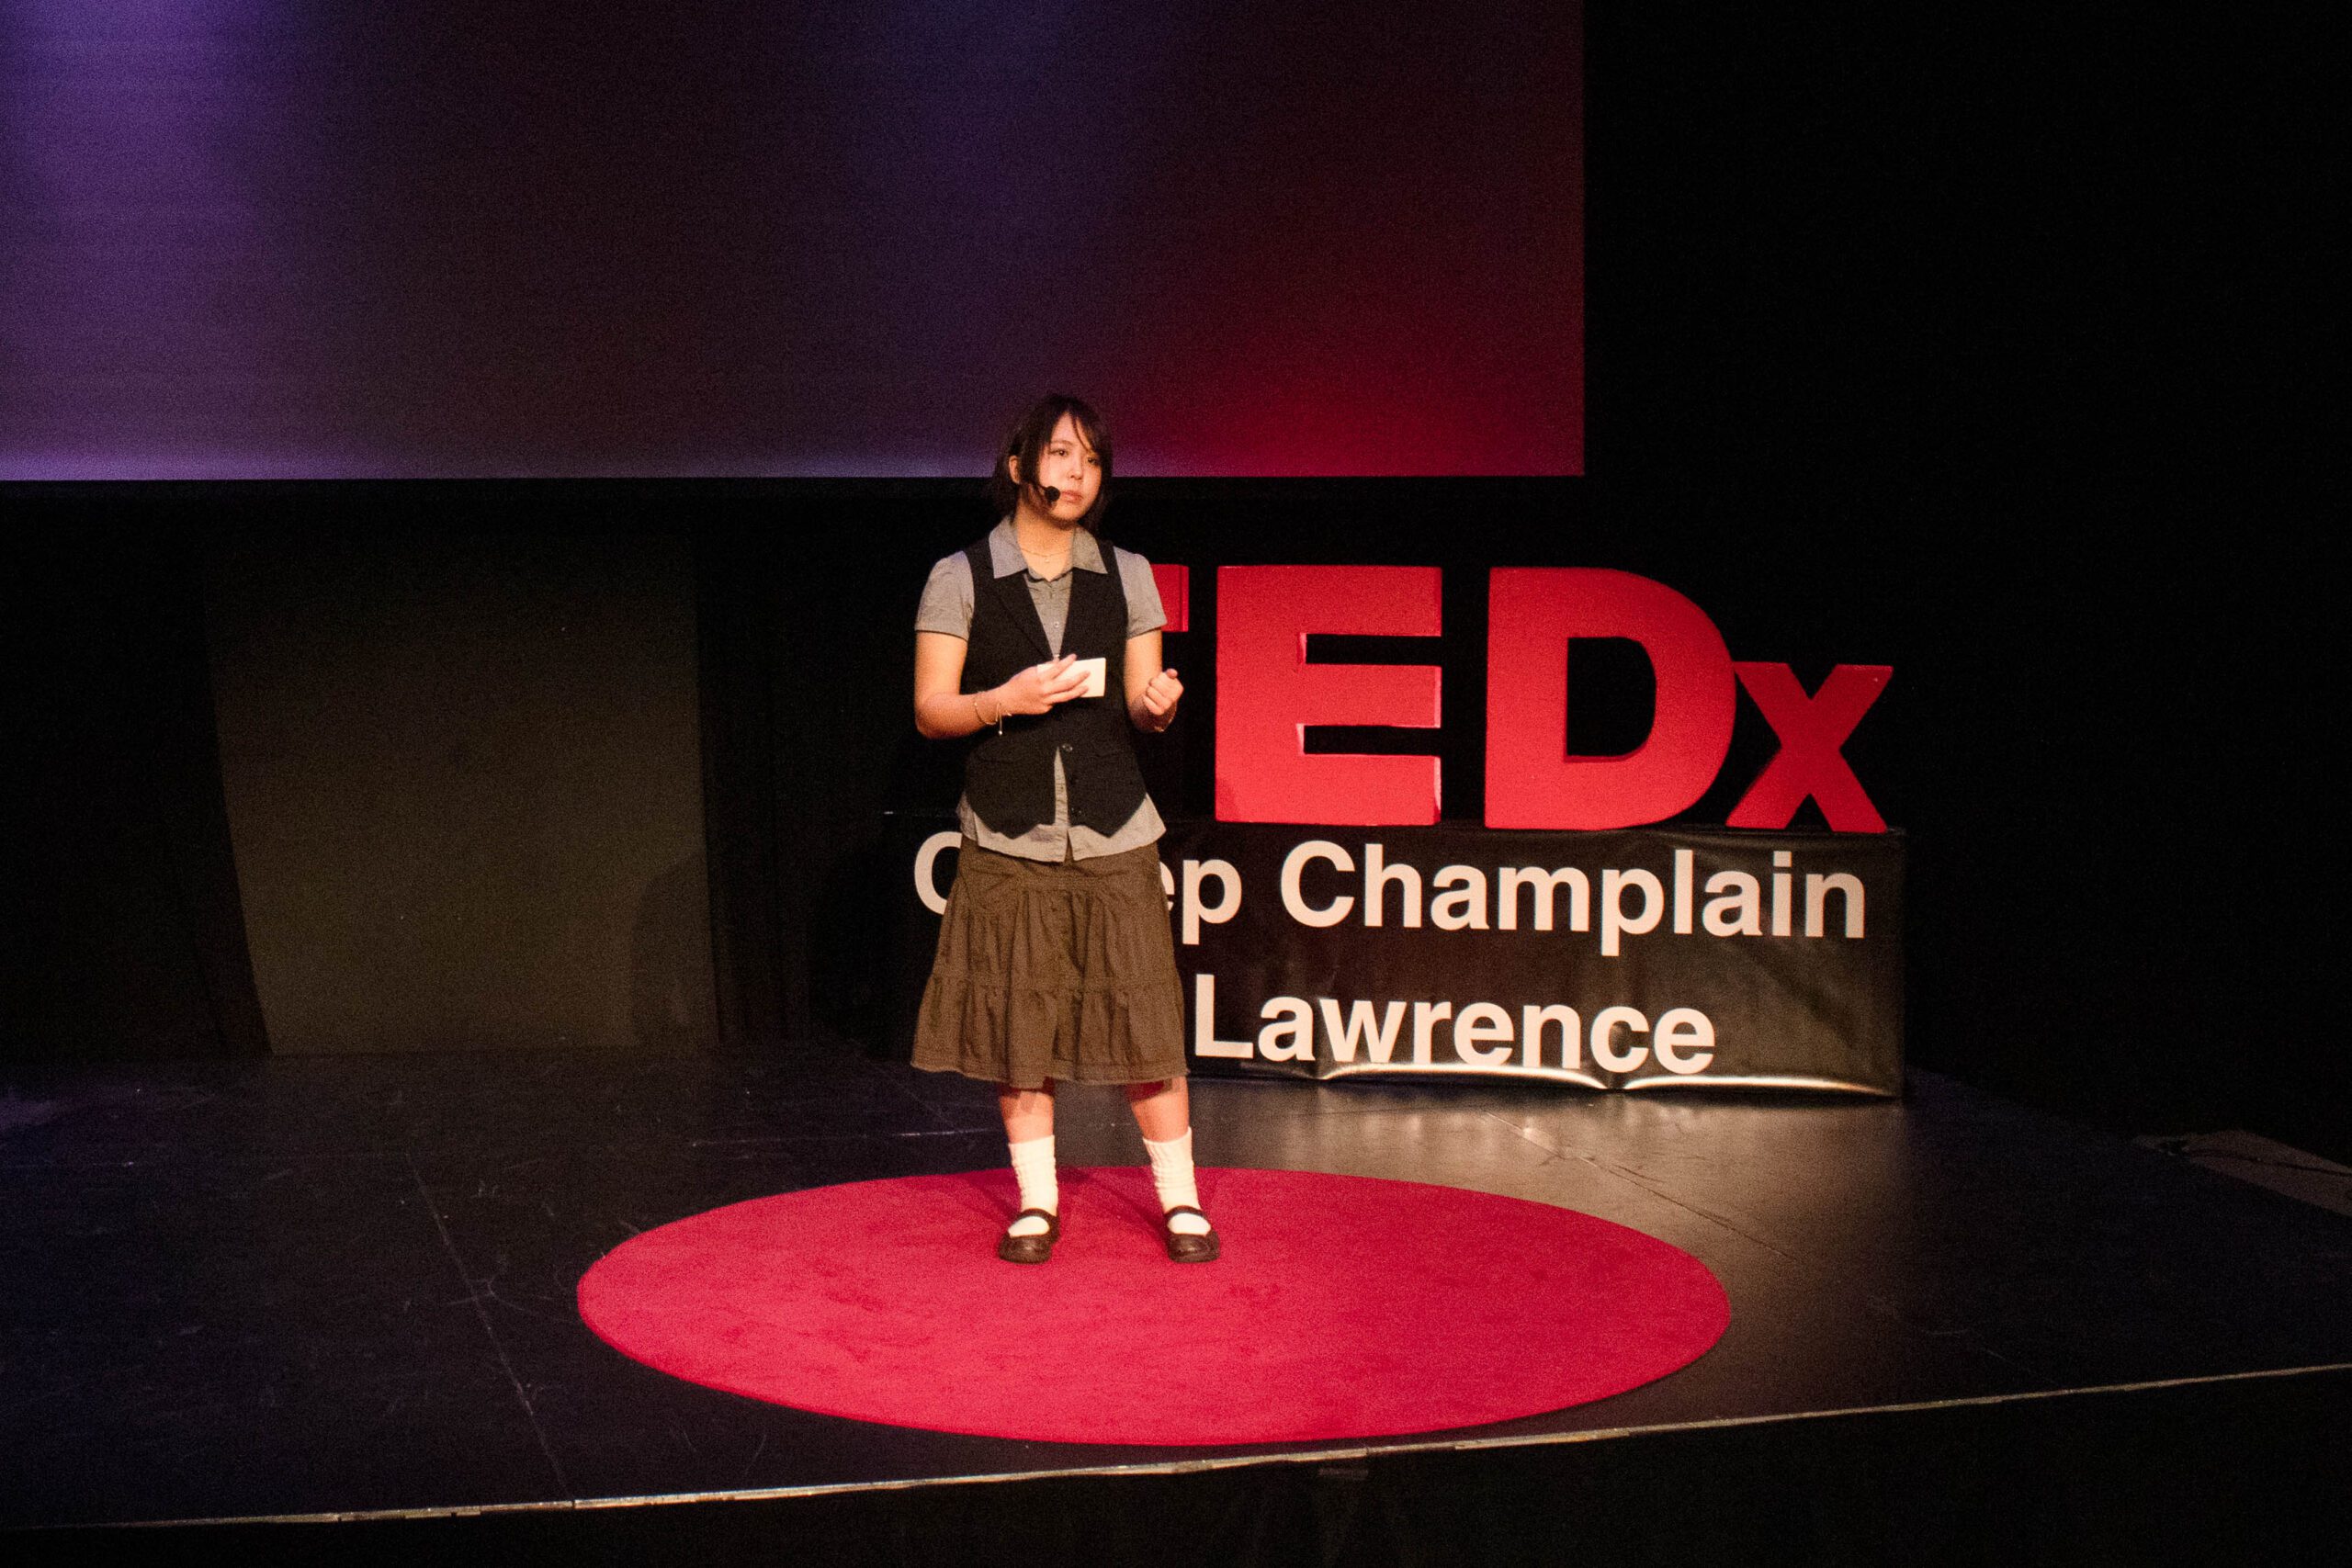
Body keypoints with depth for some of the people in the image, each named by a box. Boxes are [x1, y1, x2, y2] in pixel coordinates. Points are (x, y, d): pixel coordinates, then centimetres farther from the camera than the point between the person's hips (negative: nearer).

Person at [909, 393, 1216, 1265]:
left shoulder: (1126, 575, 9)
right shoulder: (961, 579, 1)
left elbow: (1143, 706, 11)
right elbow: (930, 710, 0)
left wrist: (1159, 703, -12)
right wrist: (1005, 699, -17)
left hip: (1113, 840, 1)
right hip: (1008, 842, -1)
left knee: (1146, 1023, 0)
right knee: (1017, 1029, 3)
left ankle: (1181, 1201, 13)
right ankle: (1036, 1203, 19)